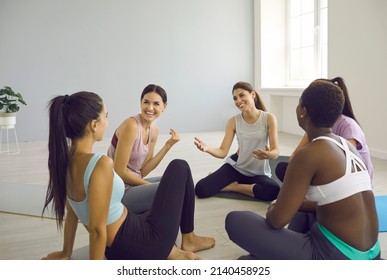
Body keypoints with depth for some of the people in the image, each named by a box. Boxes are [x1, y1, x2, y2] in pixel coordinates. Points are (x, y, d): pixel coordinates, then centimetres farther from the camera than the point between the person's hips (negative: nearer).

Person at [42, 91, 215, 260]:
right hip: (141, 248, -8)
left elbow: (71, 213, 8)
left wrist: (66, 252, 19)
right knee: (179, 168, 9)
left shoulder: (65, 160, -3)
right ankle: (189, 239, 23)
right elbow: (97, 229, -25)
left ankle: (170, 250, 24)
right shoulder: (101, 165, -29)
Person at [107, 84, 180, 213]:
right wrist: (151, 186, -11)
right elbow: (119, 171, -20)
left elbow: (143, 171, 1)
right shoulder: (131, 125, -20)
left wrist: (168, 145, -5)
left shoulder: (154, 130, 4)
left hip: (133, 184, 9)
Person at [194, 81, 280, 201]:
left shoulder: (269, 118, -12)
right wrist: (207, 148, -33)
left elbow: (276, 151, -15)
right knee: (201, 189, -18)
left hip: (259, 172, 0)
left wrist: (269, 155, -40)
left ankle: (232, 186, -10)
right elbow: (223, 152, -11)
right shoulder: (233, 121, -6)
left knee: (274, 191, -35)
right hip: (235, 167, 1)